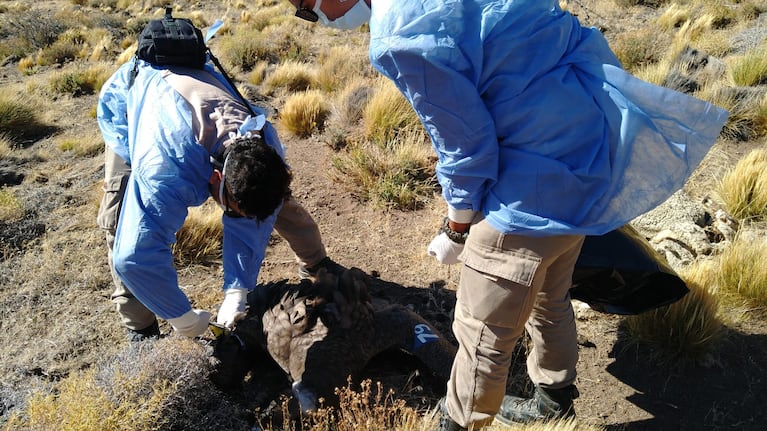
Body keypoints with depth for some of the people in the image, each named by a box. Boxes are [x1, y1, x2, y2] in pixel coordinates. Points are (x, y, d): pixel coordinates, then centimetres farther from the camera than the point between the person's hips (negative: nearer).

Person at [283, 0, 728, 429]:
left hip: (542, 181, -10)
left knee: (484, 333, 9)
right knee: (549, 298, 28)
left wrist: (457, 230, 1)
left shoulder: (401, 36, -24)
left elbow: (464, 143, -17)